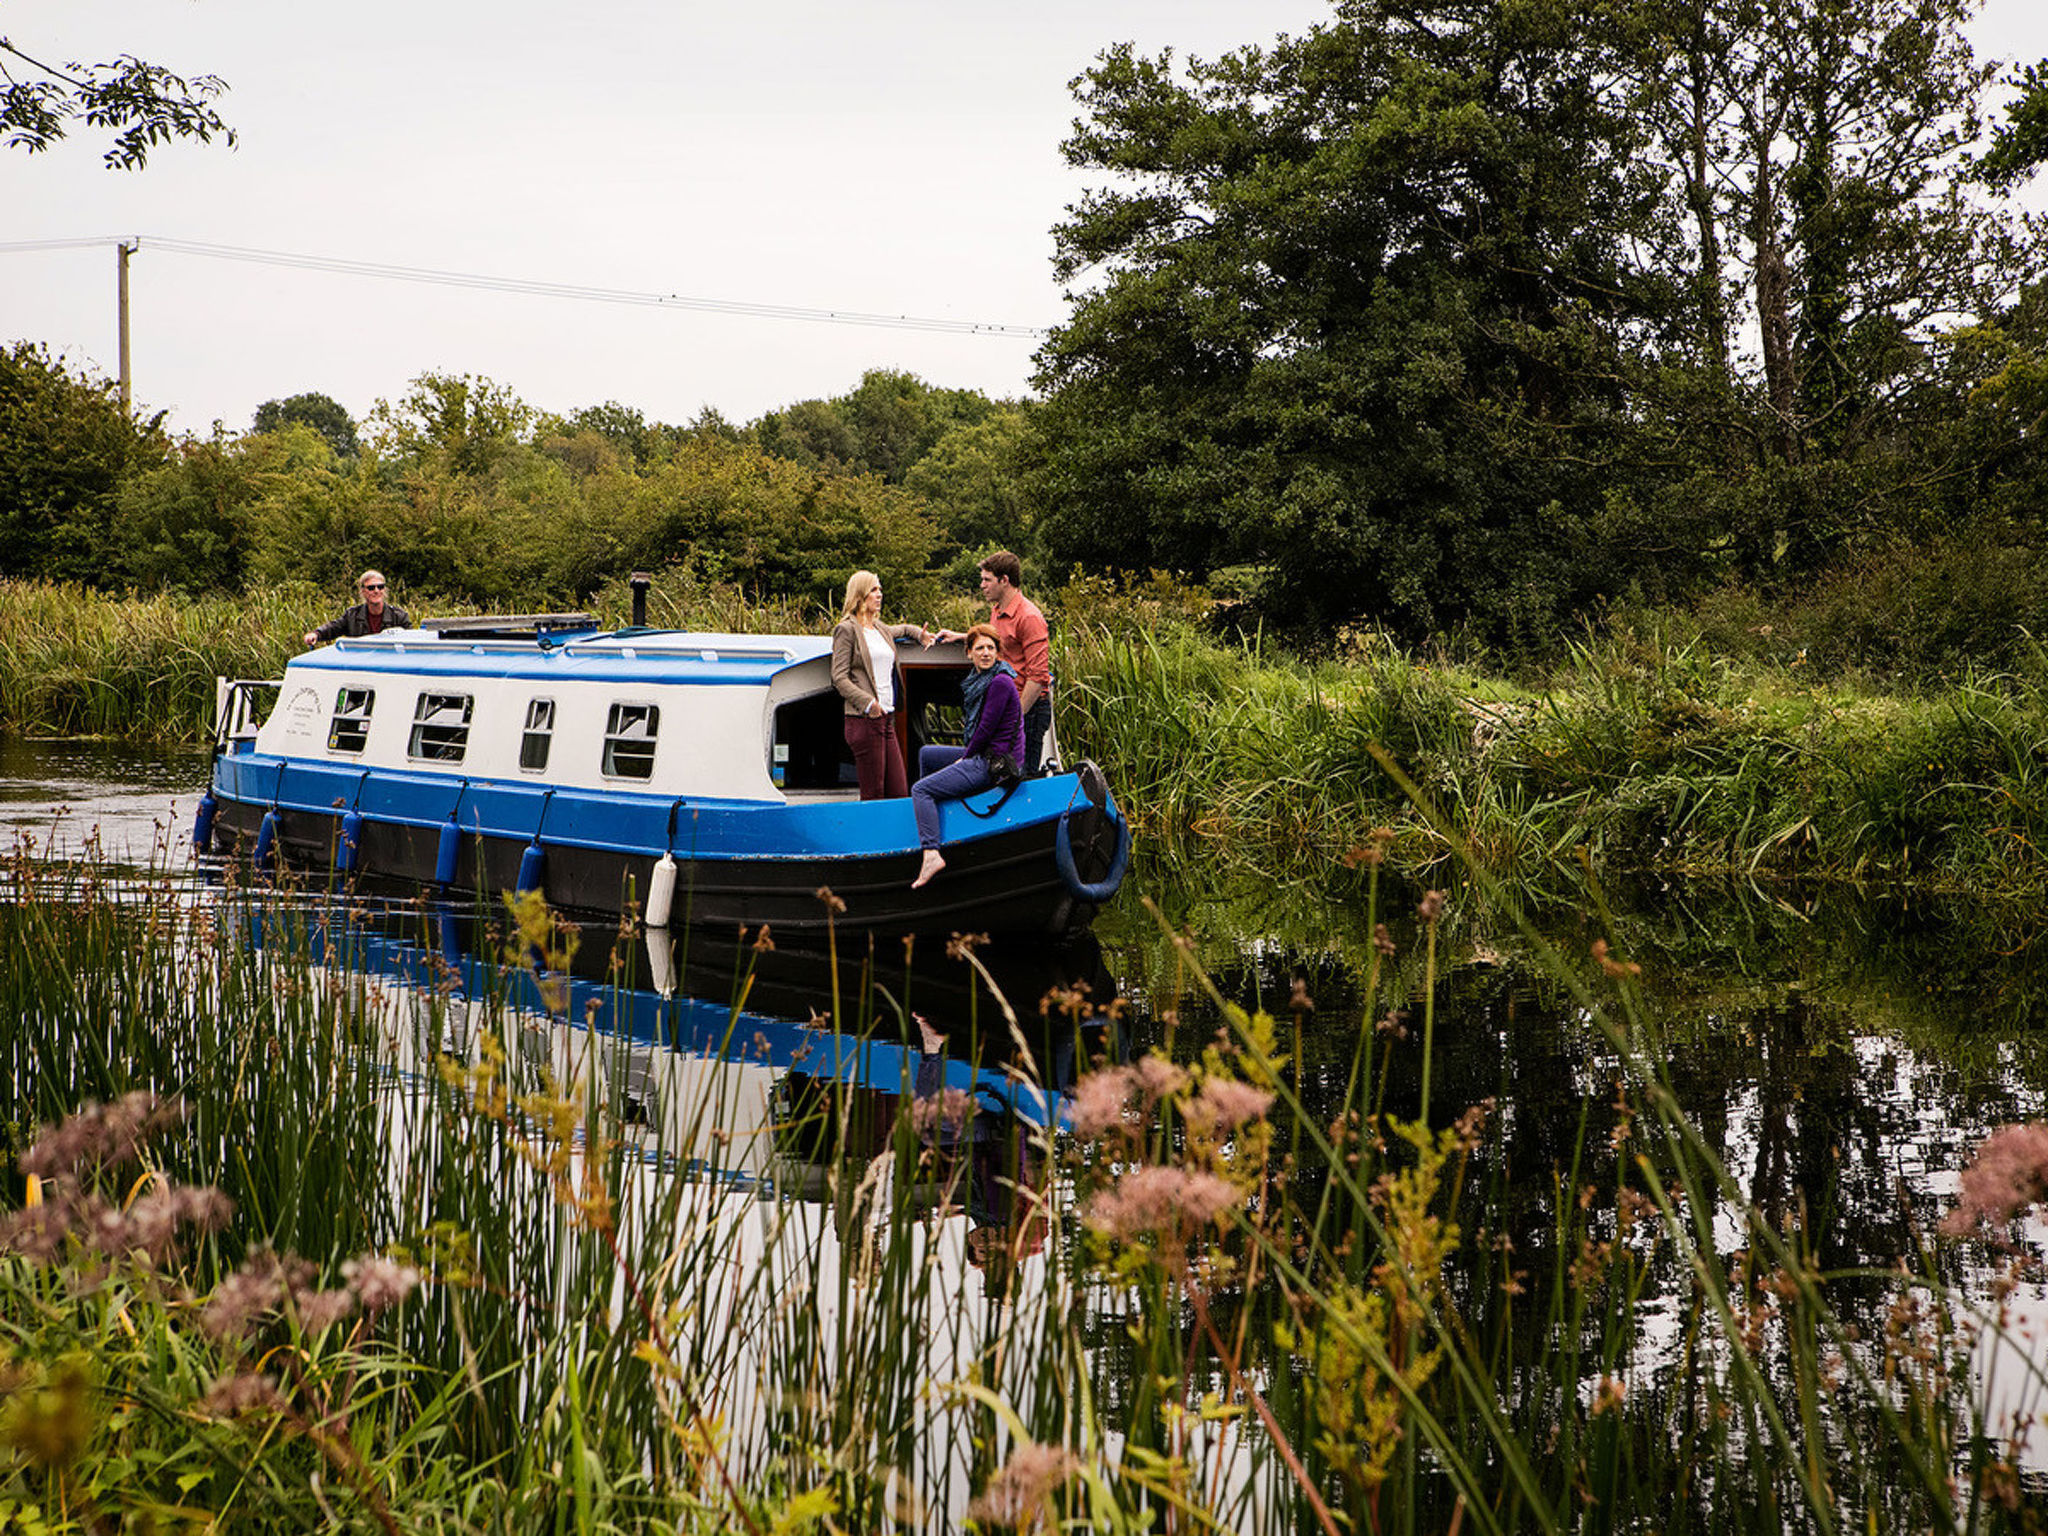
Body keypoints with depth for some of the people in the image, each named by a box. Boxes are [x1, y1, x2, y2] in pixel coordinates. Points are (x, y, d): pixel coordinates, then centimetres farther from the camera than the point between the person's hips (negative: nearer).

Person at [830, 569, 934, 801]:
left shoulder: (880, 628, 20)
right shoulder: (847, 630, -3)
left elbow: (902, 628, 47)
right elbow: (839, 677, -9)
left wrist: (920, 634, 28)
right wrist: (867, 702, -20)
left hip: (887, 719, 8)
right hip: (863, 721, -8)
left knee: (899, 792, 2)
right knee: (873, 794, -8)